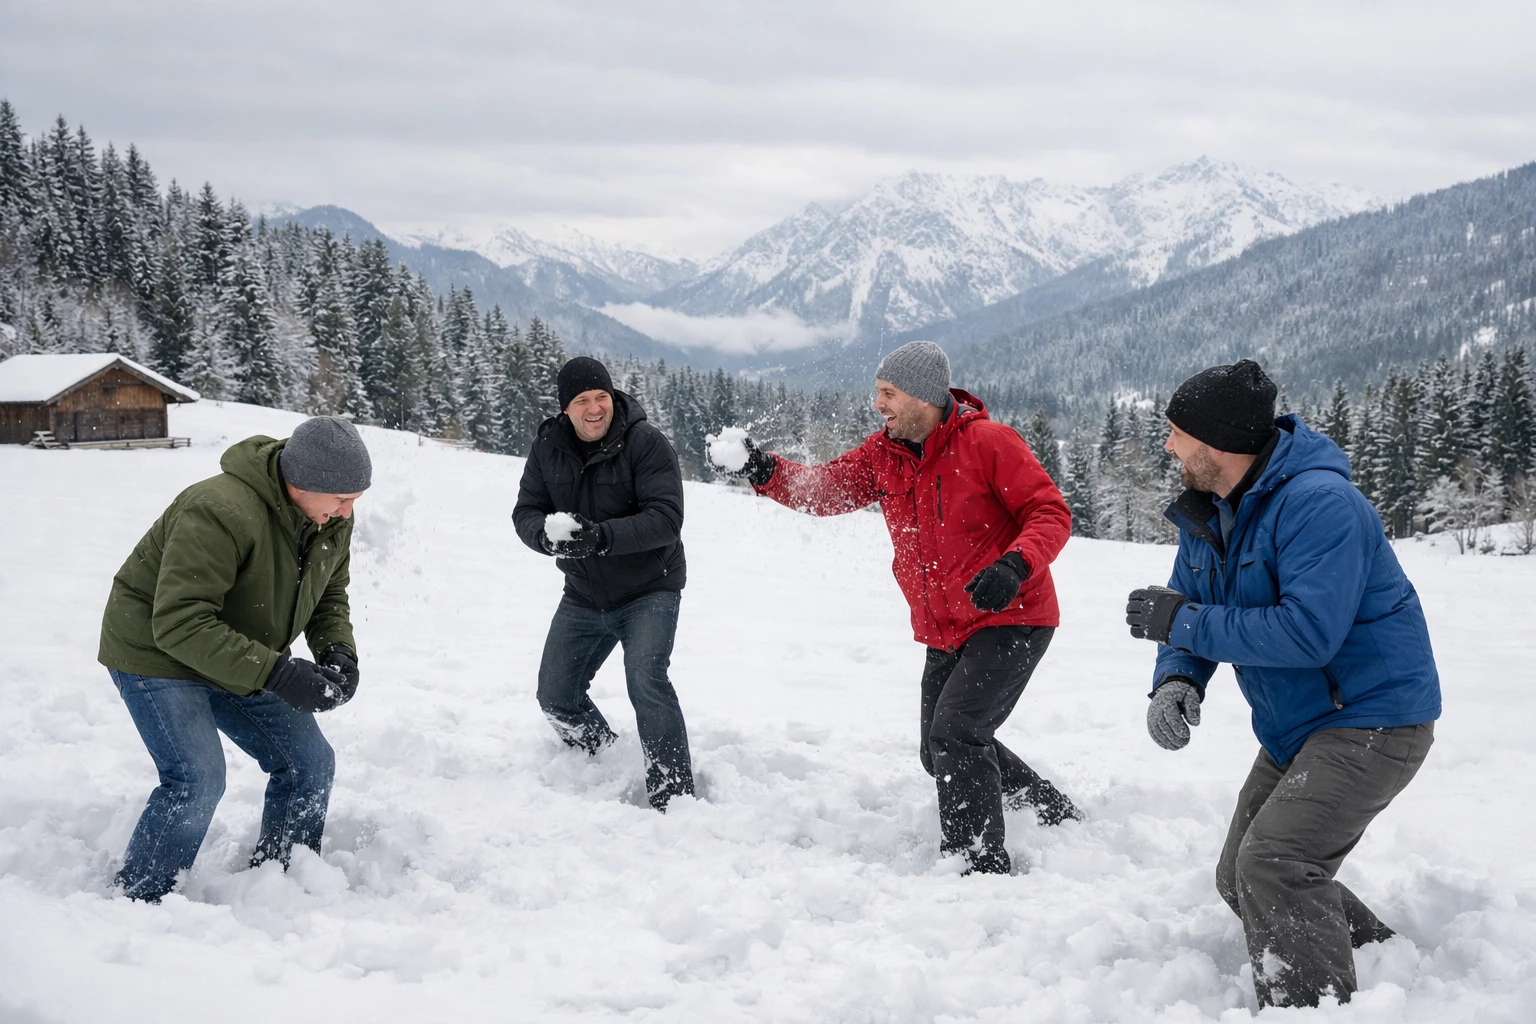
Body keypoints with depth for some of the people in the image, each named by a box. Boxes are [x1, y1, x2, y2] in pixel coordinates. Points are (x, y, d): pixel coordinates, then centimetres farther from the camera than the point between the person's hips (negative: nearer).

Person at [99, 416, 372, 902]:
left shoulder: (333, 519, -8)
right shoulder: (220, 514, -35)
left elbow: (330, 594, 9)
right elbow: (179, 625, -36)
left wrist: (338, 650, -13)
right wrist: (277, 672, -39)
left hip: (242, 659, 8)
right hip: (156, 652, -8)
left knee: (309, 763, 4)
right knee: (198, 780, -21)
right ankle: (139, 899, -3)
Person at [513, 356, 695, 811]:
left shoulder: (647, 442, -18)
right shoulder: (548, 447, -2)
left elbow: (666, 518, -25)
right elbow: (525, 512, -3)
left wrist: (602, 536, -38)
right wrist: (548, 535, -27)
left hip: (649, 590, -6)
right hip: (584, 594, 6)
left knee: (646, 681, -24)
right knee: (556, 696, 10)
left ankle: (673, 796, -15)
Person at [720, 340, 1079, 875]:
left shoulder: (989, 442, -17)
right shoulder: (883, 453, 2)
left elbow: (1050, 513, -16)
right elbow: (826, 488, 0)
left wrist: (1014, 565, -33)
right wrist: (767, 472, -17)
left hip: (1012, 618, -8)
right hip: (946, 634, 8)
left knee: (956, 732, -20)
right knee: (940, 752, 16)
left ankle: (981, 865, -9)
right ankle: (1055, 811, 36)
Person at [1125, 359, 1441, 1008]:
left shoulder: (1319, 504, -26)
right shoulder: (1208, 514, 3)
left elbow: (1308, 632, -34)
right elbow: (1191, 613, 5)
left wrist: (1184, 621, -27)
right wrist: (1176, 680, -17)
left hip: (1373, 718, -10)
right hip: (1295, 728, 10)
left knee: (1274, 864, -24)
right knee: (1240, 880, 14)